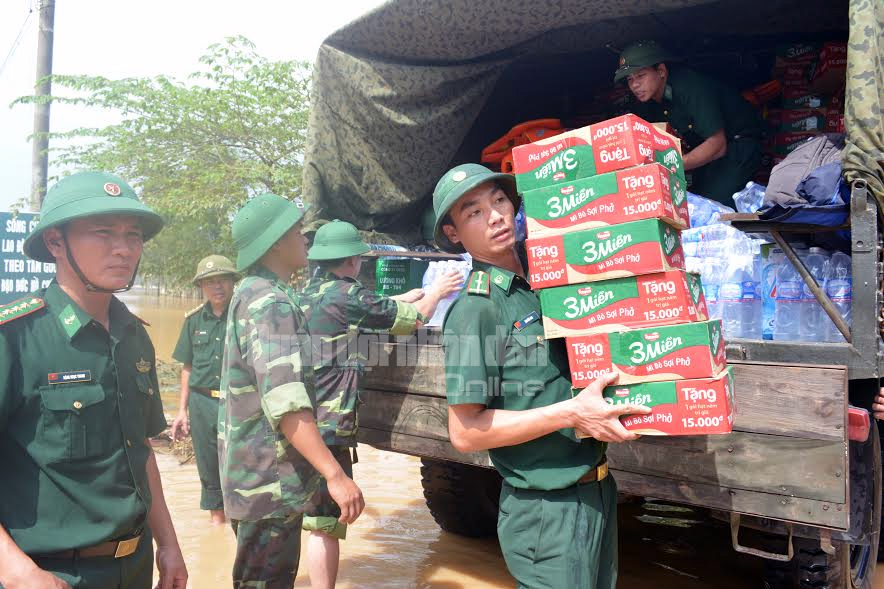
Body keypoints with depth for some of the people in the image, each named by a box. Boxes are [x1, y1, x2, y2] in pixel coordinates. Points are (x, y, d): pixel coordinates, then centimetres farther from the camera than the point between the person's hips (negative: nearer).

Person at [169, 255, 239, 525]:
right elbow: (188, 368, 14)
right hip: (203, 403, 4)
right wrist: (182, 410, 13)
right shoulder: (194, 319, 8)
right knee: (208, 468, 14)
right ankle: (216, 517, 31)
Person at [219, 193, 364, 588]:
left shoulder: (253, 294, 15)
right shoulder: (269, 301, -19)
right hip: (268, 480, -10)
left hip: (261, 474, 10)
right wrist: (335, 475, -31)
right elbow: (286, 403, -29)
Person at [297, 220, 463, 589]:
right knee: (325, 524, -3)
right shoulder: (346, 296, -12)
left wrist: (402, 299, 31)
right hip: (326, 428, -9)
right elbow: (412, 319, -2)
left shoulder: (306, 295, 13)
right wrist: (435, 293, 16)